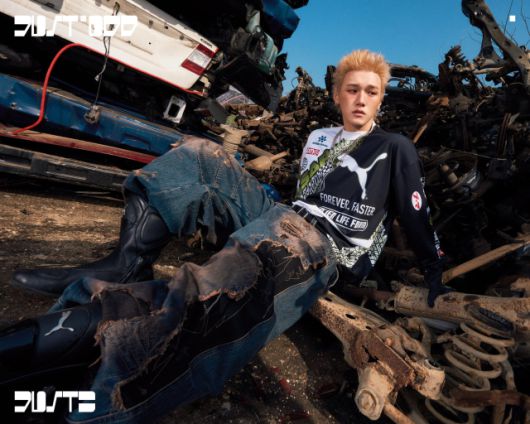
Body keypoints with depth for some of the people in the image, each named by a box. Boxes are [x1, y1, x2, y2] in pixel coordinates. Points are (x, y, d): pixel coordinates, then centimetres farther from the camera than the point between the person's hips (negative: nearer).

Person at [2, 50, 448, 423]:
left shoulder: (395, 149, 12)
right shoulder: (319, 137, 25)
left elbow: (416, 218, 10)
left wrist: (436, 273, 7)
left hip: (327, 248, -6)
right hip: (282, 217, 7)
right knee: (197, 155, -4)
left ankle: (88, 319, -48)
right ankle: (127, 264, -21)